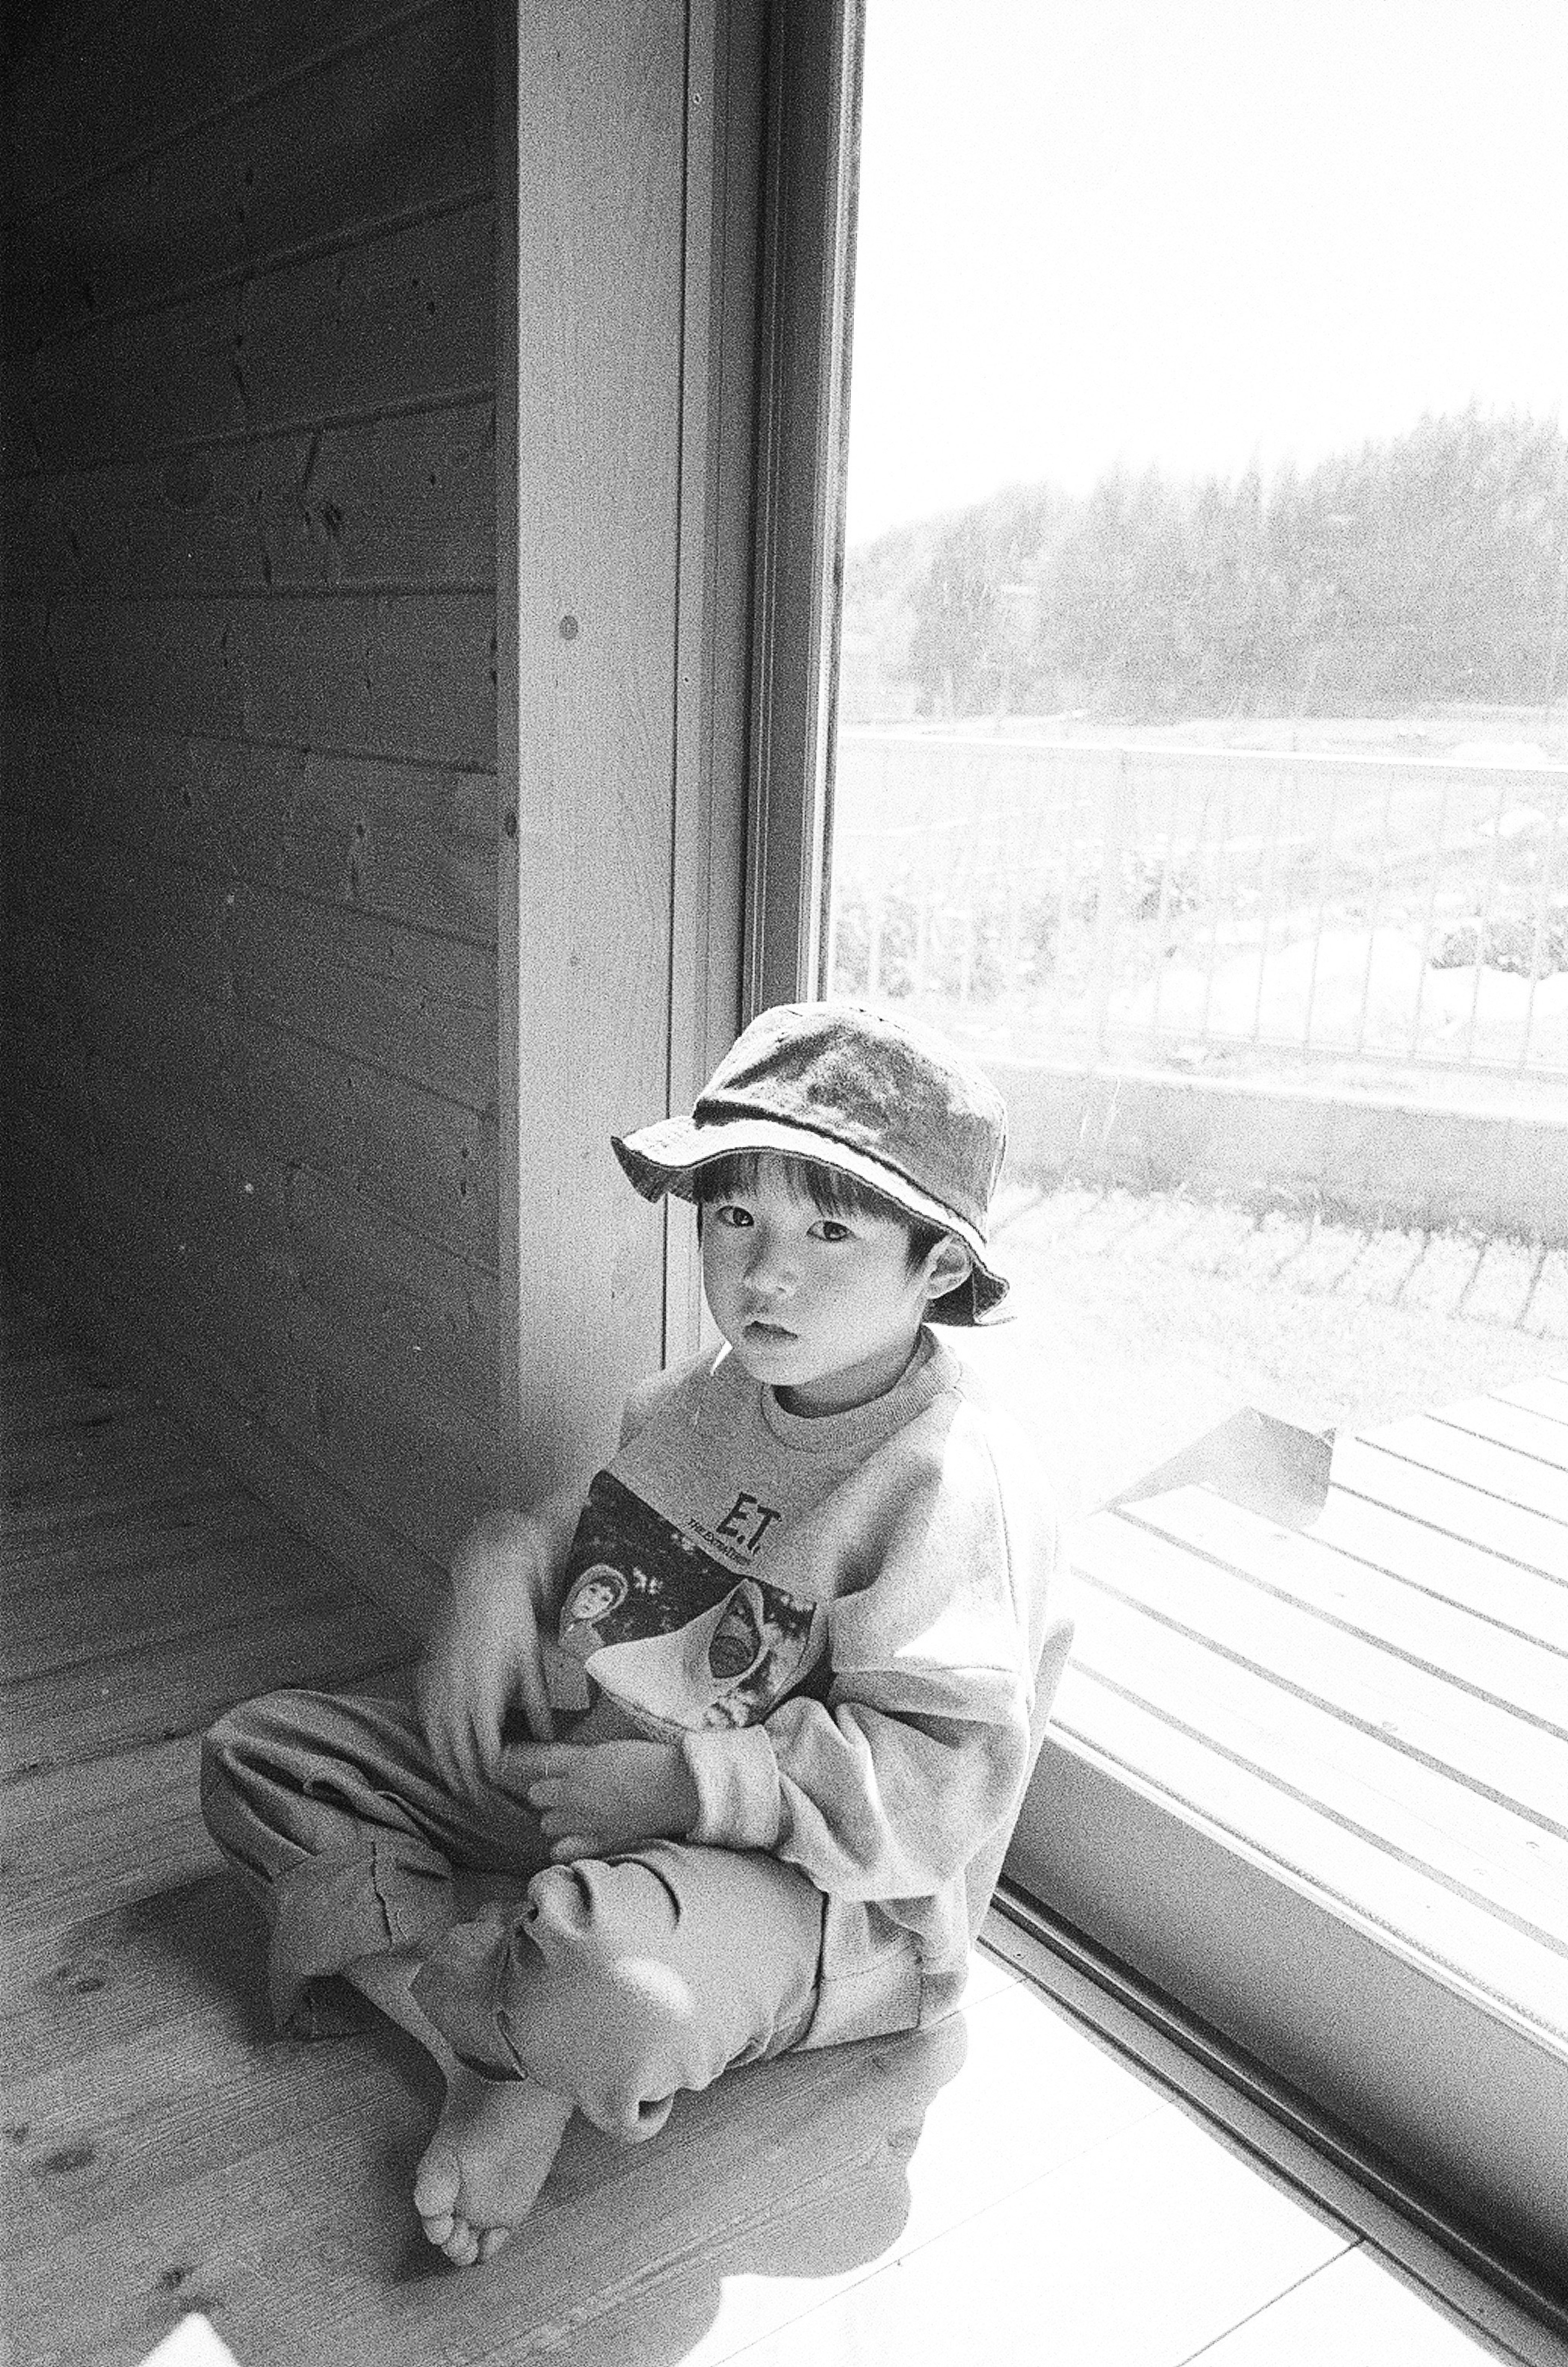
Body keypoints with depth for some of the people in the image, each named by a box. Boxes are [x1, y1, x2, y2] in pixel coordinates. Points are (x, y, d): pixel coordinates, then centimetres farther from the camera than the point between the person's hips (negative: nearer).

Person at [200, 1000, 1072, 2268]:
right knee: (253, 1754, 3)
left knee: (603, 1982, -42)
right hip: (562, 1790, 8)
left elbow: (942, 1783, -24)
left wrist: (684, 1784, -26)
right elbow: (582, 1536, 17)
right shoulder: (698, 1402, 3)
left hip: (807, 1890, -7)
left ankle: (373, 1910, -8)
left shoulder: (958, 1484, -20)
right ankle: (506, 2062, -13)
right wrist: (505, 1568, -7)